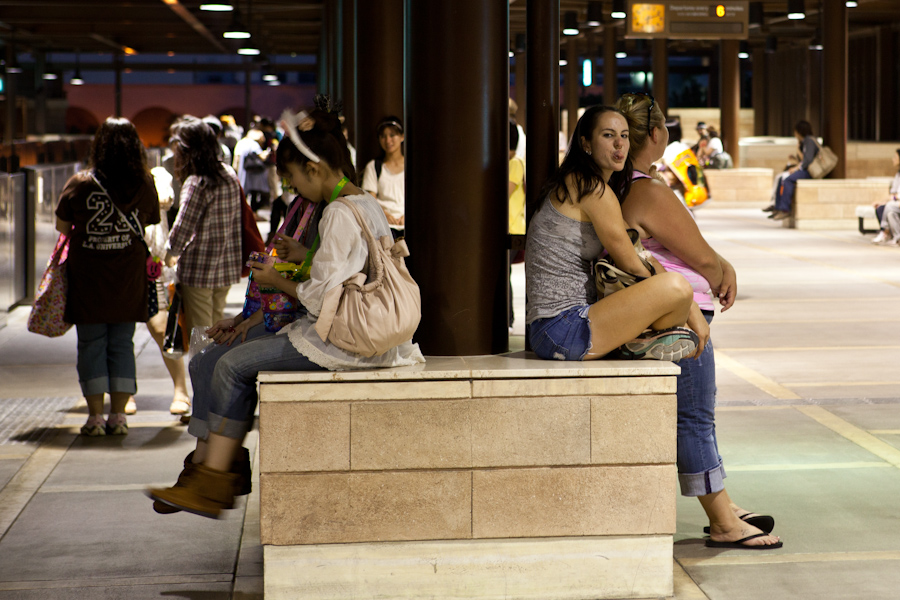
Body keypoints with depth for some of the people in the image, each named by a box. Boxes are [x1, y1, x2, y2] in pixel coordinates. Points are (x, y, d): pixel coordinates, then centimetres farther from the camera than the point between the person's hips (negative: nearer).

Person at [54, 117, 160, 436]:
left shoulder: (79, 185, -9)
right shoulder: (145, 186, -4)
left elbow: (62, 226, 2)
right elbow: (151, 224, 7)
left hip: (87, 279, -2)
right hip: (129, 278, 2)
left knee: (91, 344, 6)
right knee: (123, 343, 10)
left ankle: (95, 415, 6)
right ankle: (118, 414, 8)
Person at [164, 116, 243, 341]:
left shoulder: (197, 183, -19)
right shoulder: (230, 175, 5)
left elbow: (183, 226, -18)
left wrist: (171, 253, 1)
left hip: (199, 270, -7)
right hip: (227, 268, 7)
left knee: (199, 333, 2)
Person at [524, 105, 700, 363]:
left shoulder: (571, 185, 20)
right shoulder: (594, 191, -11)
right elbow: (631, 265, -9)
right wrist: (694, 315, 0)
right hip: (564, 330, -11)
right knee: (675, 286, -28)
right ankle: (642, 343, -3)